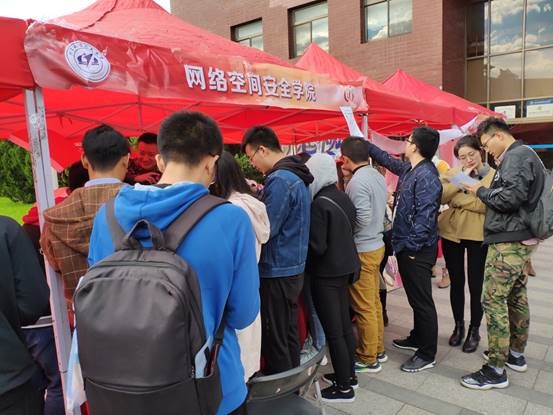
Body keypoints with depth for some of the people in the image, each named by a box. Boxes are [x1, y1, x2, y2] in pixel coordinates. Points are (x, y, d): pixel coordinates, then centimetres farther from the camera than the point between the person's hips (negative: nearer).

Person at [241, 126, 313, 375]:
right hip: (293, 267, 10)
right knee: (288, 331, 20)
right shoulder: (296, 176, 10)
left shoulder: (280, 180, -20)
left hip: (277, 271, -10)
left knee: (274, 337, 5)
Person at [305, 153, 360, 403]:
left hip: (326, 273, -9)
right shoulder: (343, 198, 4)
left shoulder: (319, 204, -21)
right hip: (344, 267, 9)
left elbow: (317, 246, -21)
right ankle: (349, 375, 33)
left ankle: (344, 387, 16)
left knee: (333, 331, 3)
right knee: (344, 325, 18)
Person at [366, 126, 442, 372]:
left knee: (422, 301, 2)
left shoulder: (426, 175, -20)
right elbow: (387, 160, 27)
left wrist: (412, 246, -21)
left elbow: (425, 216, -24)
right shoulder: (409, 169, 9)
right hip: (405, 246, 10)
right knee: (415, 297, 22)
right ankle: (418, 338, 39)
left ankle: (427, 355, 16)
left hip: (417, 250, -10)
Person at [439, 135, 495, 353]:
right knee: (456, 283, 14)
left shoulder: (494, 175, -5)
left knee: (475, 285, 6)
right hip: (451, 233, 3)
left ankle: (474, 330, 25)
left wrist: (456, 199, -14)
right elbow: (440, 197, -9)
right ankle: (458, 326, 31)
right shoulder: (453, 173, 5)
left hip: (478, 236, -3)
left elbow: (486, 205, -19)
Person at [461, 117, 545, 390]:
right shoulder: (523, 155, 18)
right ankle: (516, 355, 31)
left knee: (493, 301, -8)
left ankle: (496, 370, -1)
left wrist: (481, 191, -9)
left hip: (508, 241, -11)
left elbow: (511, 198, -23)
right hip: (522, 238, 11)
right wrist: (494, 179, 8)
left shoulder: (516, 156, -13)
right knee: (517, 298, 17)